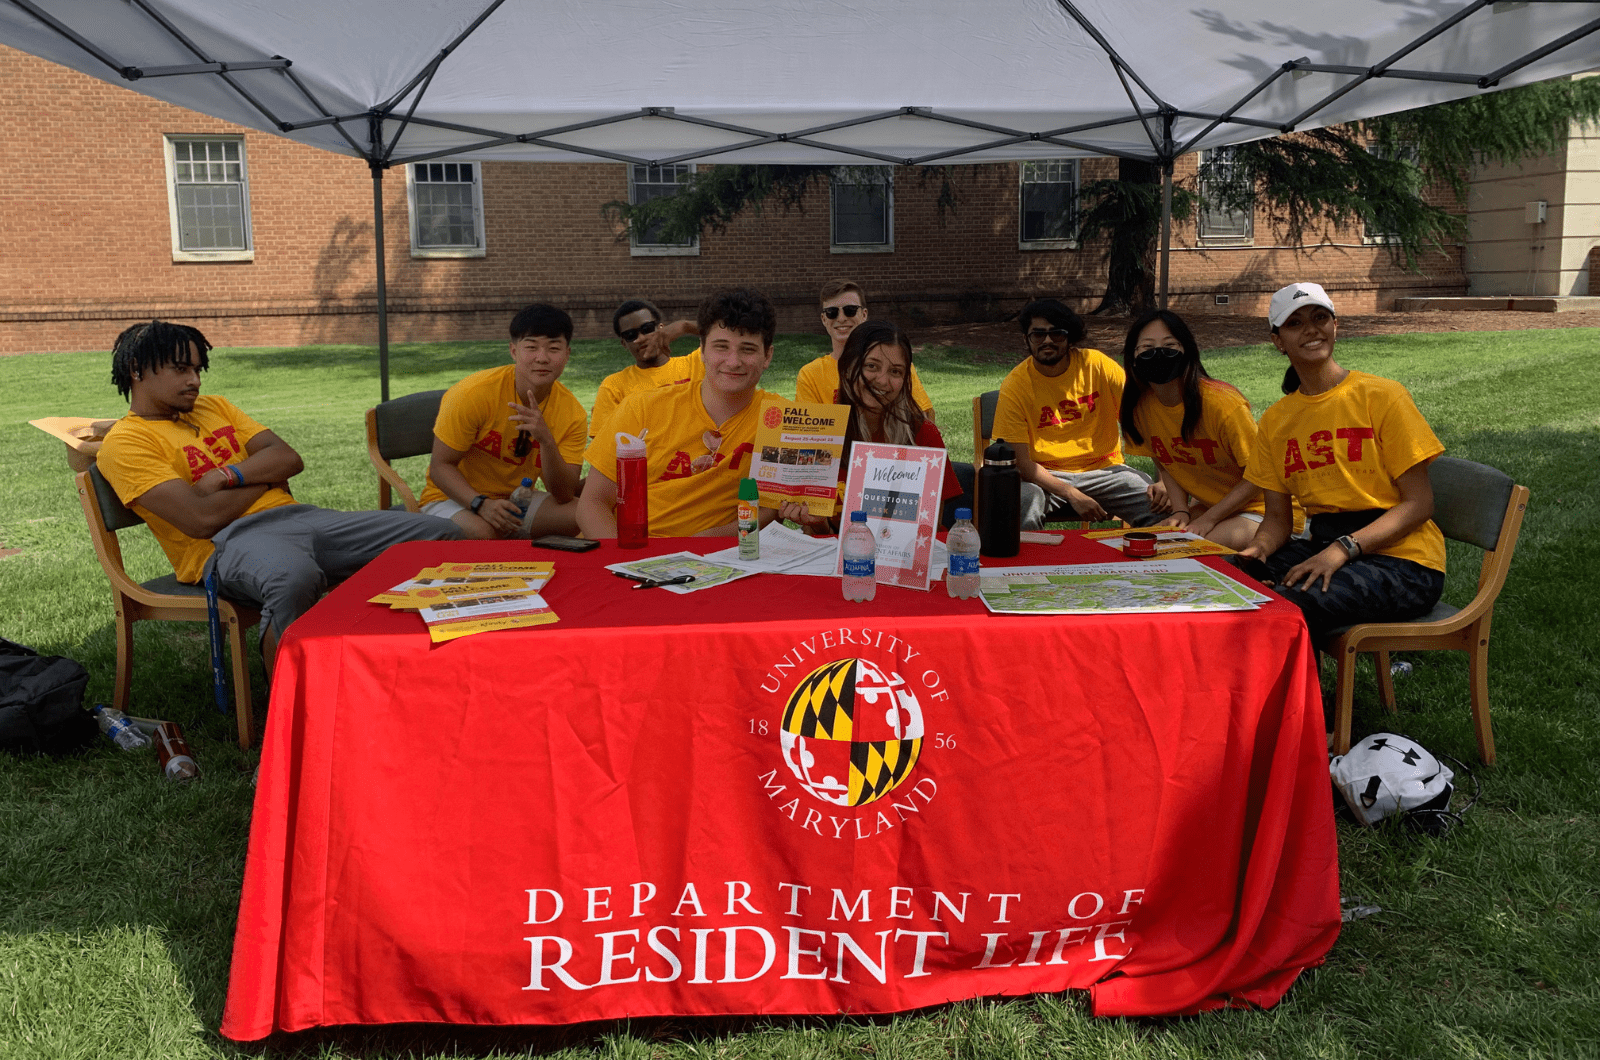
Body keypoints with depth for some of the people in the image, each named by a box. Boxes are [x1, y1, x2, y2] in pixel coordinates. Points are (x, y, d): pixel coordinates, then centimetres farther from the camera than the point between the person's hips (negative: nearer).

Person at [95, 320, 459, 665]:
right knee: (294, 577, -46)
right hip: (227, 543, -7)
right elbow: (203, 519, -12)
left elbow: (289, 459, 12)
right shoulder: (125, 442, 2)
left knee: (442, 535, -7)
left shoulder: (214, 406, 24)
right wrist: (265, 475, 3)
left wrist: (224, 477, -6)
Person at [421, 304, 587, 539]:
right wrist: (481, 504, -33)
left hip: (516, 501, 4)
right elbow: (440, 467, -15)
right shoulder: (475, 393, -20)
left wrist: (546, 441, -32)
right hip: (455, 498, -4)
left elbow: (564, 496, -15)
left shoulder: (572, 413, -9)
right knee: (483, 532, -38)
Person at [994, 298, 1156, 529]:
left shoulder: (1097, 365, -5)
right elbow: (1021, 462, -10)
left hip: (1102, 468, 2)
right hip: (1045, 476, -1)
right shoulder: (1014, 387, -8)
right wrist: (1072, 494, -22)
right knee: (1023, 501, -34)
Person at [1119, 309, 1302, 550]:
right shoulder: (1141, 405, -8)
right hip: (1207, 505, 6)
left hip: (1258, 506, -6)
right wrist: (1180, 511, -11)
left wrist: (1208, 520, -21)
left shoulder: (1222, 403, -26)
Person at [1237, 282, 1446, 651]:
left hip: (1401, 560, -5)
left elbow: (1419, 503, -8)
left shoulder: (1381, 396, -5)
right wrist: (1259, 548, -14)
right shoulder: (1274, 420, 11)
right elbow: (1277, 517, 10)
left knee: (1288, 605, -32)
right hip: (1322, 545, 5)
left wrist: (1343, 548, -21)